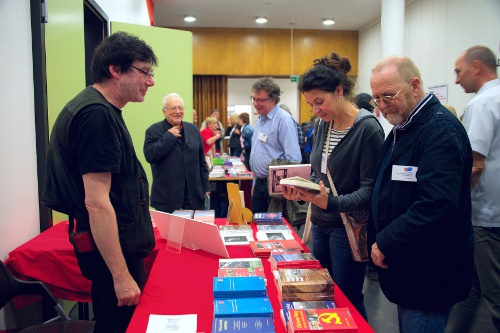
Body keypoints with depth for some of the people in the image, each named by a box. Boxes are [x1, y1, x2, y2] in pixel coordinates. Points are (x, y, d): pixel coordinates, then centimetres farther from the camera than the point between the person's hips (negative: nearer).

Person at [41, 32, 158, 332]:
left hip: (121, 242, 10)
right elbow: (96, 203, -26)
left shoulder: (100, 109, 10)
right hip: (113, 250, -10)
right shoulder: (98, 115, -22)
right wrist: (121, 276, -24)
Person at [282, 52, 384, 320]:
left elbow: (370, 189, -18)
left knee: (348, 301, 8)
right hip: (320, 223, 7)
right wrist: (301, 191, -6)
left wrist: (332, 203, -31)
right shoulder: (322, 125, 4)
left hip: (349, 225, -7)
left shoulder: (368, 128, -17)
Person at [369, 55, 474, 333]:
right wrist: (376, 238, 7)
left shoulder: (441, 130, -20)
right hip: (405, 268, 9)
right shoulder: (402, 129, 11)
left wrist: (386, 244, -22)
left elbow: (436, 206, -31)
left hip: (429, 276, -9)